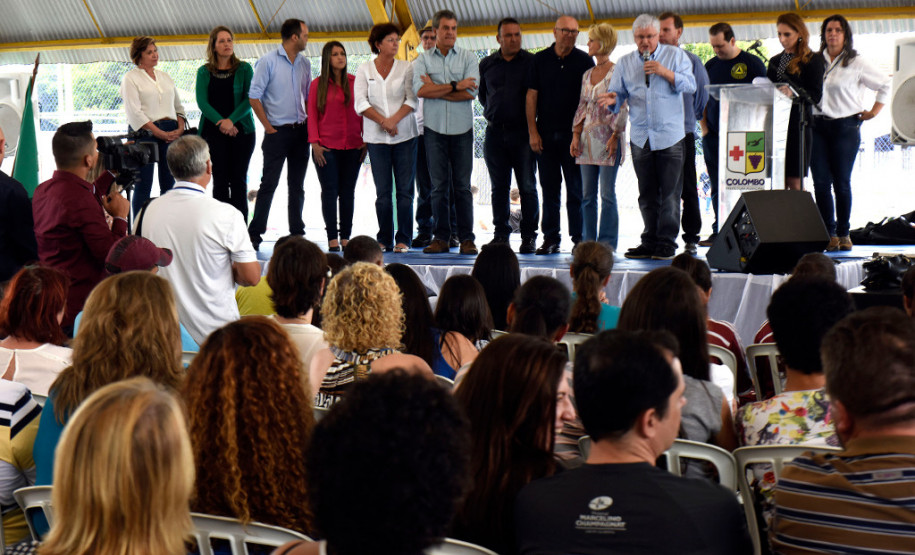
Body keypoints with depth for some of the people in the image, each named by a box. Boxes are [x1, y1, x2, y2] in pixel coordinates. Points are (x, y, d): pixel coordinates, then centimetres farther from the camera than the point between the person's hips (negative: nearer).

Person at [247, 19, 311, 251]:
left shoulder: (305, 63, 11)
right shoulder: (268, 61, -7)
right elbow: (254, 96, -7)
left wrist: (309, 123, 7)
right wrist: (268, 126, -9)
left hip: (300, 132, 6)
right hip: (278, 132, -5)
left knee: (297, 186, 9)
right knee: (269, 184, -7)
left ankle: (297, 233, 14)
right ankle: (254, 234, -2)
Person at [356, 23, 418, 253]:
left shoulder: (406, 68, 6)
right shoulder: (364, 70, 6)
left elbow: (412, 99, -1)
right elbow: (360, 103, -2)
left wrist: (395, 120, -15)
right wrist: (383, 121, -14)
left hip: (405, 135, 0)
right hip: (376, 137, 0)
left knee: (405, 189, -2)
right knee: (382, 191, 1)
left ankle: (403, 239, 3)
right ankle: (385, 240, 7)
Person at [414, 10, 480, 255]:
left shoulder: (468, 58, 6)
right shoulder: (423, 60, 7)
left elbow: (471, 92, -8)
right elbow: (420, 90, -10)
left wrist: (436, 89, -7)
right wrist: (454, 86, -10)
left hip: (462, 129, 0)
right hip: (434, 129, 1)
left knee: (462, 186, -1)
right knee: (439, 186, 2)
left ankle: (466, 238, 2)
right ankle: (441, 237, 7)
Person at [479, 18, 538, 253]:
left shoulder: (532, 62, 1)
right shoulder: (486, 64, 11)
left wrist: (530, 118, -1)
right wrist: (493, 113, 14)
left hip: (522, 132, -3)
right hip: (495, 132, 3)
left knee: (527, 187, -2)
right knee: (499, 187, 7)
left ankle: (529, 236, 2)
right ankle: (500, 235, 12)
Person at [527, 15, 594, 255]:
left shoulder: (585, 61, 3)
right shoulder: (540, 60, 7)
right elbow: (531, 96, 6)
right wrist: (533, 131, -2)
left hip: (573, 133, -2)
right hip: (546, 134, 2)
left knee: (576, 189, -1)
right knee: (549, 188, 5)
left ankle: (579, 238, 4)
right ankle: (550, 238, 9)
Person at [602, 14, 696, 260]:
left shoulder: (675, 55, 4)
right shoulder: (625, 62, 12)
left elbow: (690, 85, -4)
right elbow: (617, 92, 8)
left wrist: (665, 72, -16)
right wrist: (613, 99, -15)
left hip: (670, 136, -3)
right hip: (640, 137, 3)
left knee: (669, 192, -4)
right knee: (647, 194, 8)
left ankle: (667, 242, 1)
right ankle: (650, 242, 14)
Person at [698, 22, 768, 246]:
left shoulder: (753, 64, 0)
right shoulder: (711, 65, 13)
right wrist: (704, 127, 5)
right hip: (713, 135, 4)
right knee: (717, 187, 5)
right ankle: (719, 233, 10)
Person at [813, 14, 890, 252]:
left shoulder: (856, 63, 1)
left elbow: (886, 84, 8)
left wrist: (874, 111, 4)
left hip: (846, 127, -3)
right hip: (818, 127, 3)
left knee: (842, 183, -1)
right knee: (821, 183, -2)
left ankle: (844, 234, 8)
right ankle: (829, 235, 3)